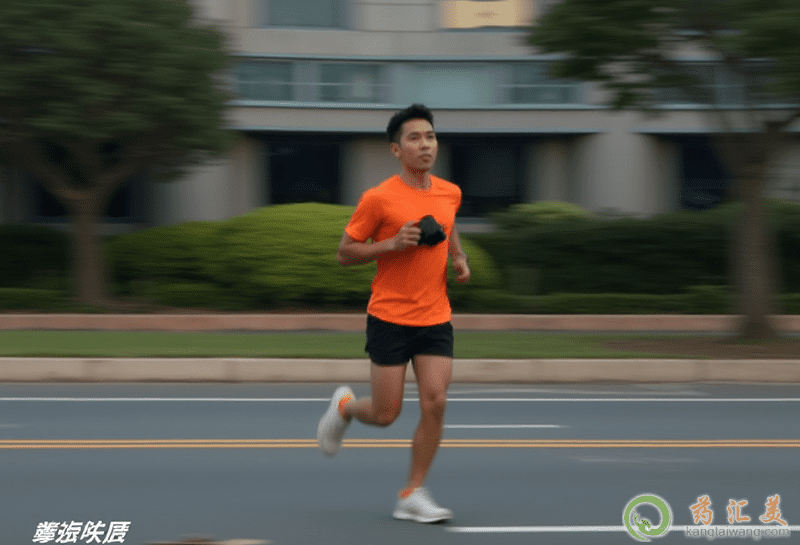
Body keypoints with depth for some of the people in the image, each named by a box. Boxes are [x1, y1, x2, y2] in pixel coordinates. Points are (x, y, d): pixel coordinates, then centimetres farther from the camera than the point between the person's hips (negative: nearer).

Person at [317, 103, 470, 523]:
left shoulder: (450, 193, 5)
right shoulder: (379, 198, -10)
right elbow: (345, 253, -4)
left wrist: (459, 259, 8)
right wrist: (392, 244, -18)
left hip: (435, 318, 4)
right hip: (389, 318, -4)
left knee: (435, 402, -9)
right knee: (386, 414, 1)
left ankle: (412, 496, 3)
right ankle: (344, 406, 36)